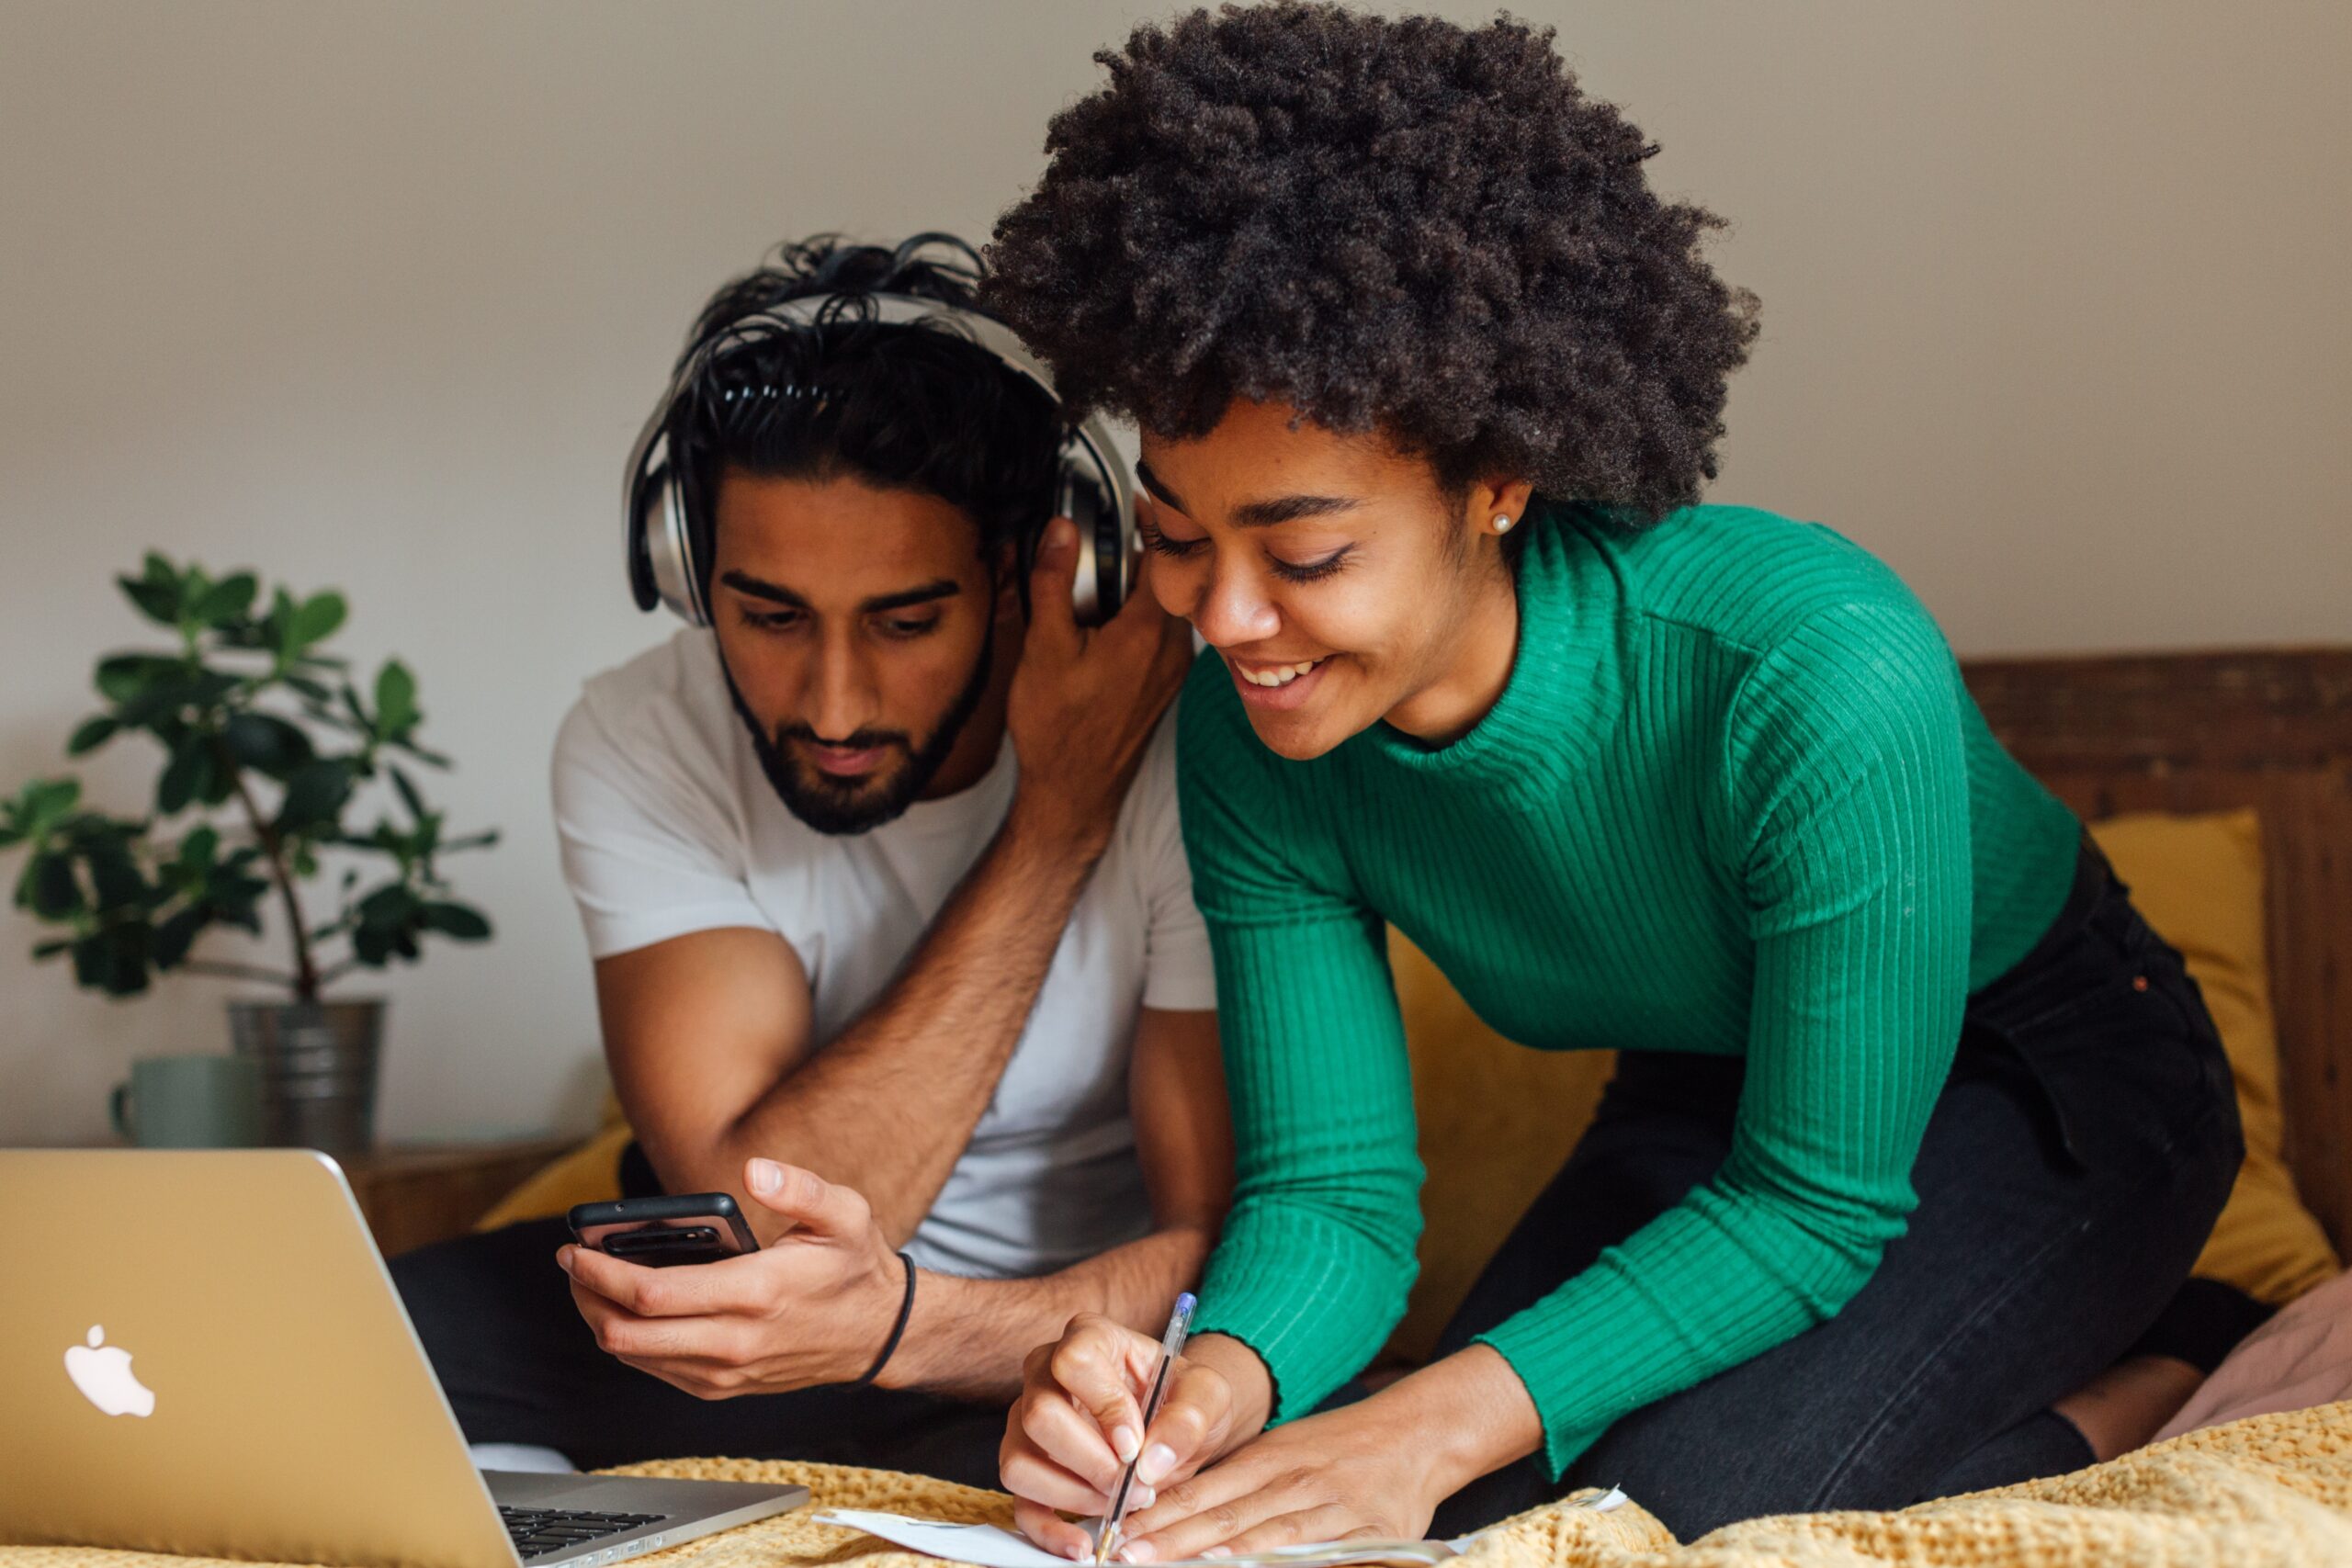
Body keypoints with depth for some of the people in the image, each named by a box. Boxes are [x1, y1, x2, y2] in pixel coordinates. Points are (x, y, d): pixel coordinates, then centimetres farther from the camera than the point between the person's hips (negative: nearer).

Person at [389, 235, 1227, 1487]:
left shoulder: (1183, 755, -21)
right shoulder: (639, 747, -13)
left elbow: (1231, 1240, -21)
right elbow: (755, 1214, -23)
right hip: (727, 1314, 2)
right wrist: (1057, 820, -25)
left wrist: (900, 1323, -42)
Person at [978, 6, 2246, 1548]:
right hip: (1701, 1108, 6)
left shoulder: (1821, 676, -37)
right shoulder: (1253, 739, -19)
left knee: (1687, 1492, -27)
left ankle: (2058, 1466, 2)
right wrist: (1214, 1387, -38)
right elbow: (1331, 1184, -14)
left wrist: (1444, 1420, -39)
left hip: (2051, 1087, -6)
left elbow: (1820, 1205, -28)